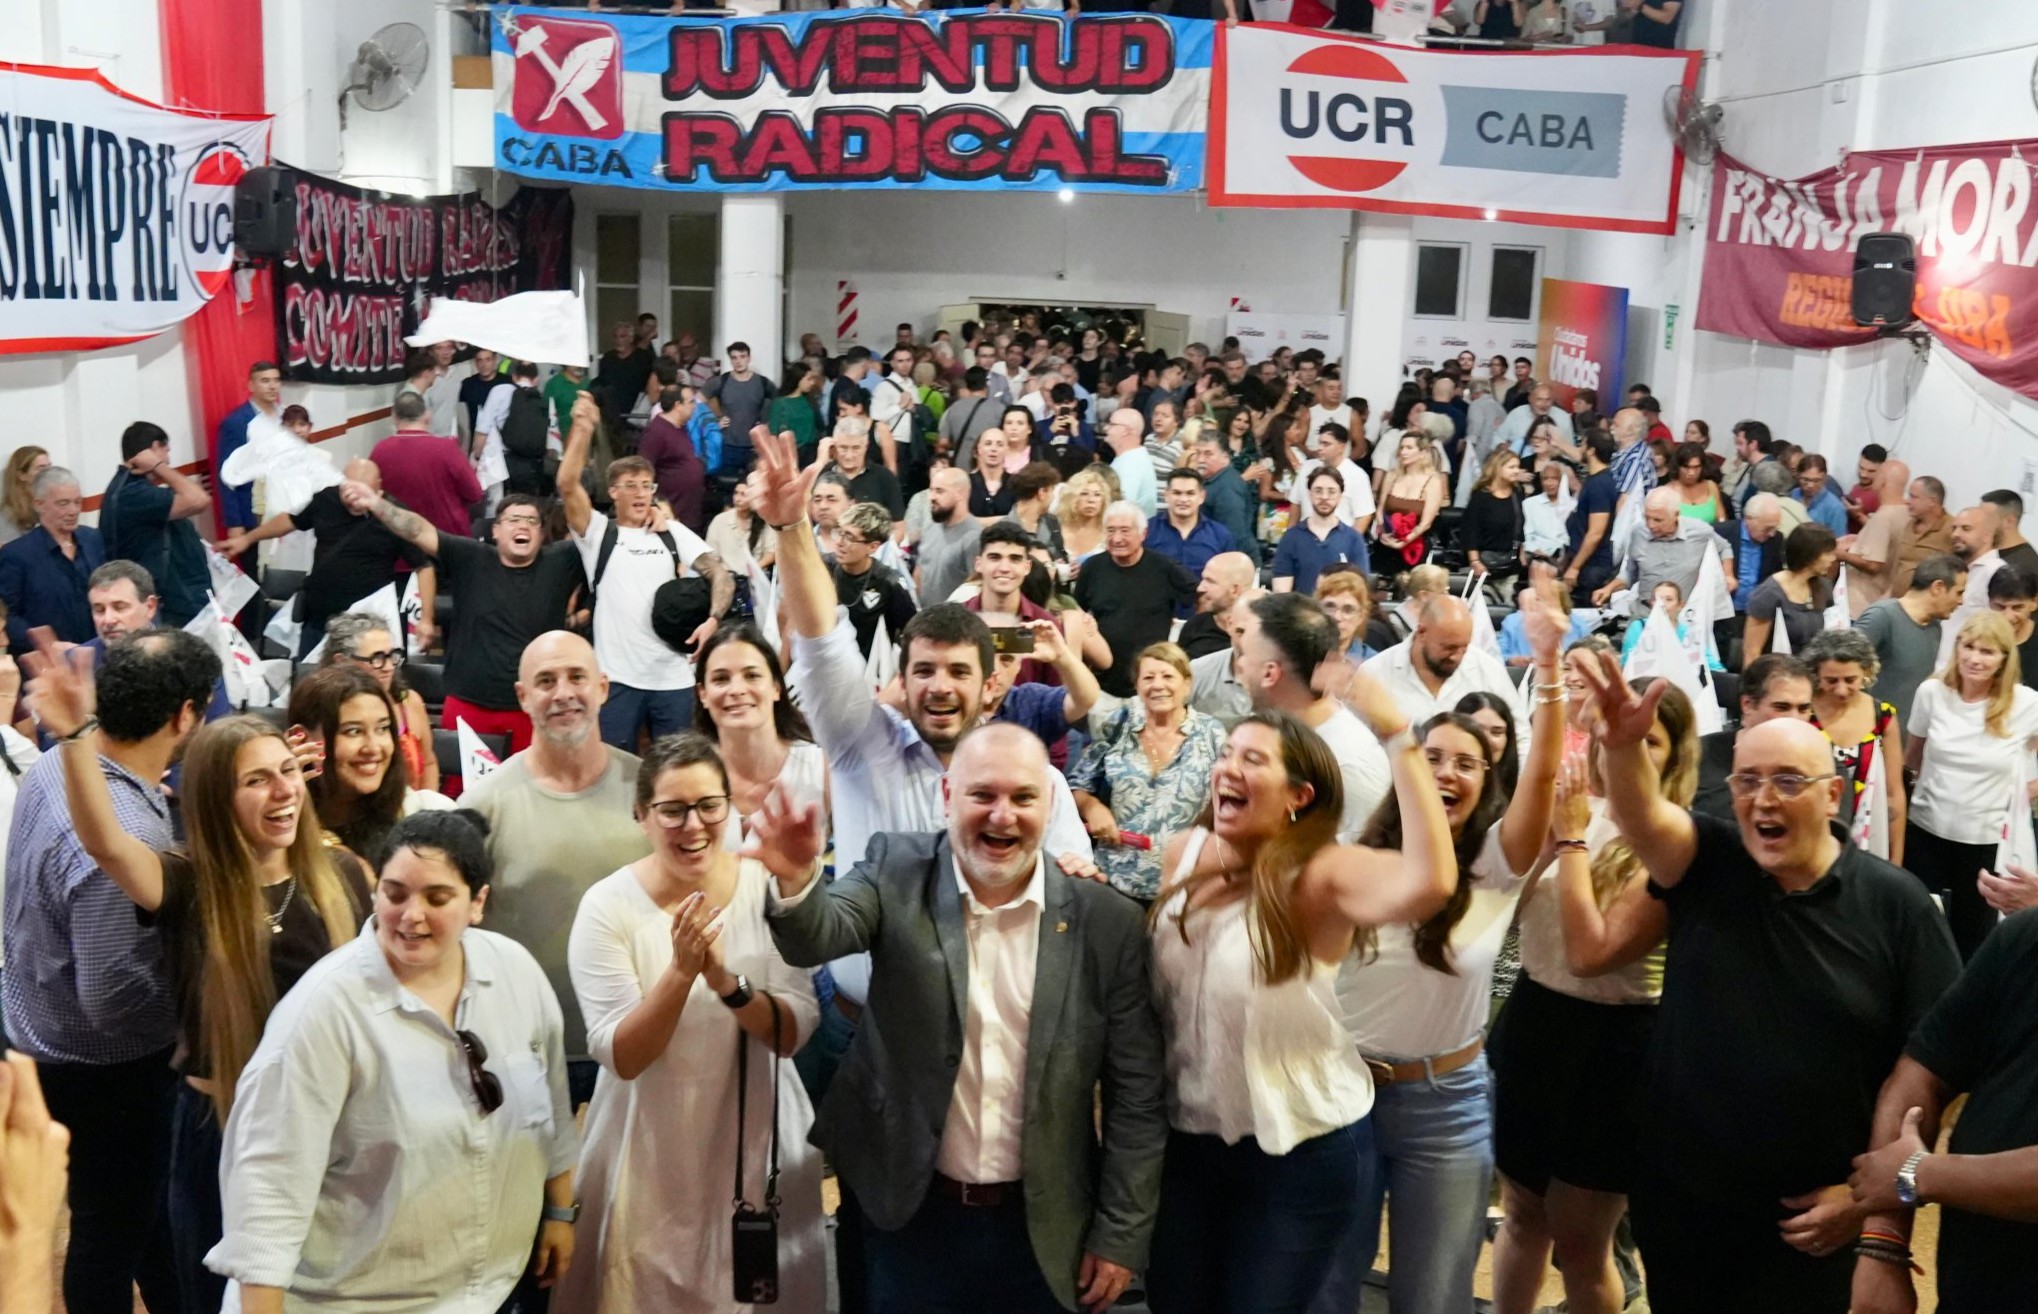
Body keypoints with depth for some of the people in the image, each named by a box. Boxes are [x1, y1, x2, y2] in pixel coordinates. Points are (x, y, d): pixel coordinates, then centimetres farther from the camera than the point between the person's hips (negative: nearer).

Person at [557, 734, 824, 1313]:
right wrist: (682, 972, -30)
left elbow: (794, 1033, -10)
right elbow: (622, 1058, -16)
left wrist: (726, 981, -27)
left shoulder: (769, 887, -7)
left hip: (757, 1139, 2)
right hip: (652, 1149, -1)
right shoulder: (608, 906, -12)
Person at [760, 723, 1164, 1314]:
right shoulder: (896, 873, -7)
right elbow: (816, 935, -25)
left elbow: (1135, 1092, -3)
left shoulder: (1107, 921, -8)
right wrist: (794, 881, -46)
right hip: (914, 1215, 0)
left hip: (1044, 1229, 0)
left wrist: (1120, 1234, -2)